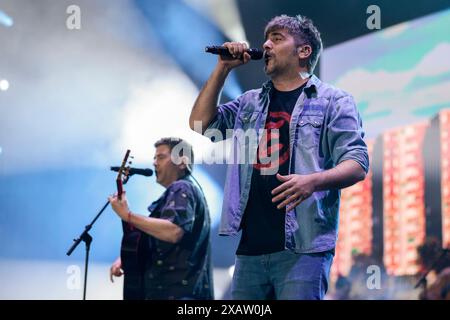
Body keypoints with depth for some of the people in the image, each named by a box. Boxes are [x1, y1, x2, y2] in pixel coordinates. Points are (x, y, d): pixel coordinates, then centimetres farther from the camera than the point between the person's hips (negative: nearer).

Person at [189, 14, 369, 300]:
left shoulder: (334, 101, 3)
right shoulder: (250, 102, 22)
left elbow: (357, 164, -5)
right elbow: (201, 124, 15)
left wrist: (313, 181, -25)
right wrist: (223, 68, 9)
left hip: (302, 247, -5)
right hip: (250, 246, 6)